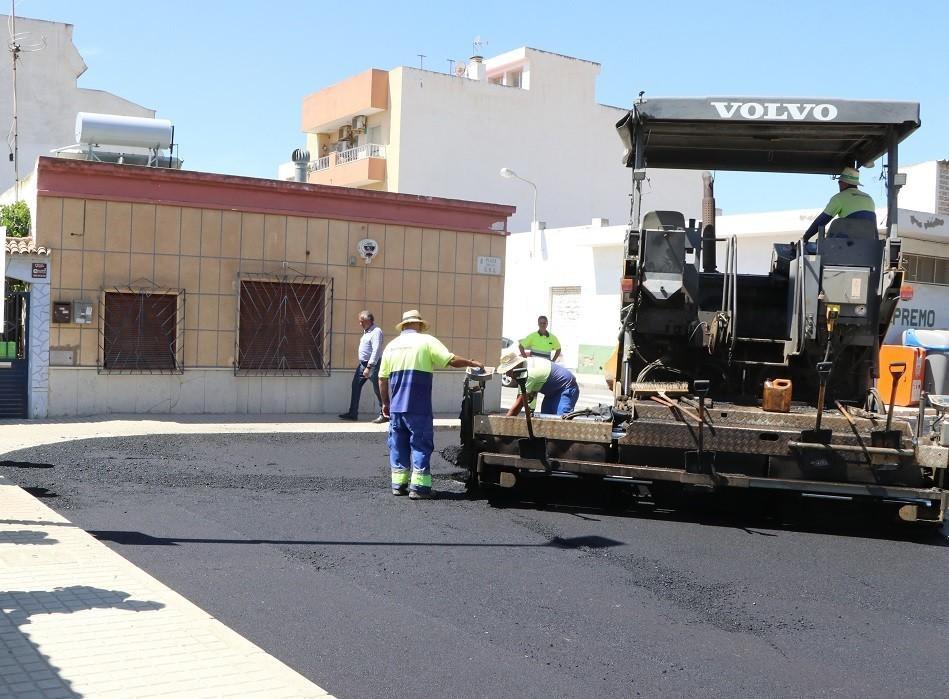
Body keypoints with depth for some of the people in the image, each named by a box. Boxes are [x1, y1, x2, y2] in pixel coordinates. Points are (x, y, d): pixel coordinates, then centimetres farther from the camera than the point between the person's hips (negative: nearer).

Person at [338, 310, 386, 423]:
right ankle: (353, 413, 15)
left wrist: (369, 367, -28)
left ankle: (384, 415, 2)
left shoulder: (376, 331, -16)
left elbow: (376, 351, -24)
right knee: (355, 386, 9)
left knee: (378, 389, -4)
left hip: (372, 364, -10)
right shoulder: (366, 331, 14)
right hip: (362, 363, 10)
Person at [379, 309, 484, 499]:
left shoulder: (391, 345, 11)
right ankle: (418, 487, -1)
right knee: (421, 444, 2)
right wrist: (473, 363, 5)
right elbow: (452, 360, -9)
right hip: (418, 408, -4)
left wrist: (385, 403, 21)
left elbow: (382, 378, 11)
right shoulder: (426, 341, -1)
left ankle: (398, 484, 15)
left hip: (396, 407, 4)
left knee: (398, 445, 12)